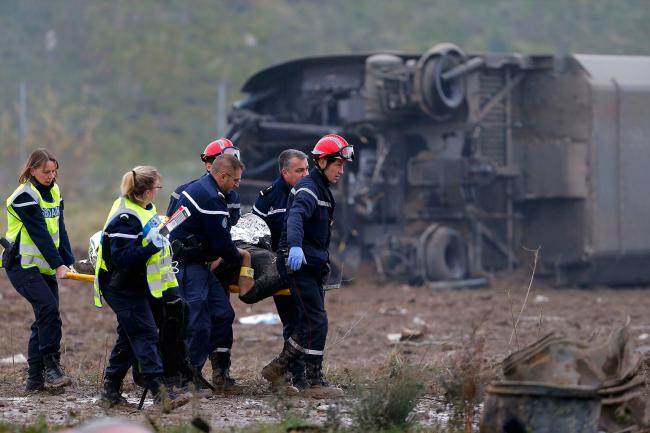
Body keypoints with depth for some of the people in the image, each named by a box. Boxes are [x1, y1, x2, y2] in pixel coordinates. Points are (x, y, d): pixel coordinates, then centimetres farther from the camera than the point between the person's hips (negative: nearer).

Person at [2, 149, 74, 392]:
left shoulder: (54, 192, 12)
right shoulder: (24, 196, -14)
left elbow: (59, 231, 11)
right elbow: (39, 234, -18)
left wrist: (69, 262, 1)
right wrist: (58, 264, -22)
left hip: (46, 267, 8)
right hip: (22, 265, -8)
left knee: (45, 319, 4)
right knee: (48, 308, -23)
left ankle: (35, 378, 7)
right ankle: (51, 367, -19)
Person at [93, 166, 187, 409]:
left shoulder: (142, 209, 8)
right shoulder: (125, 219, -24)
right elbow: (122, 258, -30)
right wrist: (152, 246, -34)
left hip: (136, 286, 10)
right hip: (122, 288, -10)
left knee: (130, 336, 13)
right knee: (145, 335, -12)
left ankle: (111, 389, 20)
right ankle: (159, 390, -15)